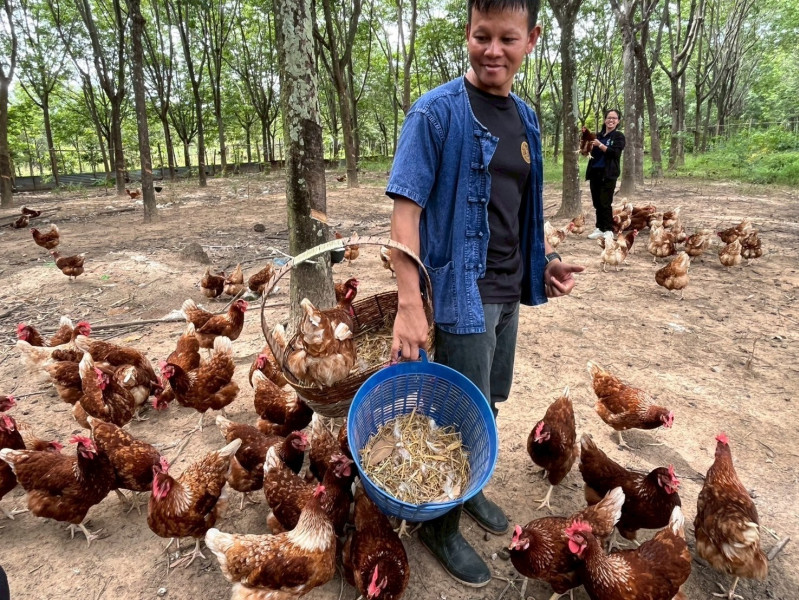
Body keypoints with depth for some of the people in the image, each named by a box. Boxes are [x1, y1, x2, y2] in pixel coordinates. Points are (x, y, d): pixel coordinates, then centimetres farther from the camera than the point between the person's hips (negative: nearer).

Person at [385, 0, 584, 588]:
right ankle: (440, 526, 28)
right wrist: (409, 303, -25)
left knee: (489, 404, 20)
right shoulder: (437, 111, -12)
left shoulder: (526, 118, 10)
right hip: (461, 291, -7)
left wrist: (546, 259, 7)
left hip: (508, 290, 7)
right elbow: (405, 211, -18)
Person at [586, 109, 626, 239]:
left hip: (608, 174, -6)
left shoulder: (619, 136, -1)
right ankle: (600, 228, 17)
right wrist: (589, 147, 0)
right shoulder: (599, 135, 14)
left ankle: (608, 230, -1)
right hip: (595, 172, 6)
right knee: (597, 202, 8)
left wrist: (600, 145, -22)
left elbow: (615, 153, -14)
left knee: (605, 203, -8)